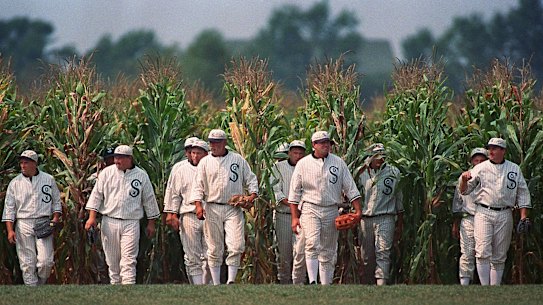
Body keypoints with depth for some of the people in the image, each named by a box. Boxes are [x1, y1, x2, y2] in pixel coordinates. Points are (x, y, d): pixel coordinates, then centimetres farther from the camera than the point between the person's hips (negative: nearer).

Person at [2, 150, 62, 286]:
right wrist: (10, 230, -4)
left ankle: (41, 285, 11)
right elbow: (9, 208, 6)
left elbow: (56, 201, 16)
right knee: (27, 263, -3)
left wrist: (56, 217, -1)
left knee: (46, 261, -11)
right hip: (23, 224, 0)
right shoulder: (15, 183, 7)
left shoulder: (48, 179, 9)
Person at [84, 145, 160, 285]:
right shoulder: (106, 173, 6)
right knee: (112, 260, 7)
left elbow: (149, 200, 10)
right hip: (109, 221, 2)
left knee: (128, 261, -11)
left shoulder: (141, 175, 4)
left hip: (131, 223, -2)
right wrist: (92, 216, -4)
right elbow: (97, 194, 6)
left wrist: (151, 223, 11)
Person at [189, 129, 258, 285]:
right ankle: (216, 283, 9)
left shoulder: (238, 160, 9)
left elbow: (250, 179, 14)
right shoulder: (205, 162, 9)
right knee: (214, 249, 3)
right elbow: (198, 186, 5)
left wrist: (252, 194, -4)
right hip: (212, 209, 1)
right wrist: (198, 204, -9)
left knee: (236, 246, -13)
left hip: (234, 209, -1)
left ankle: (231, 280, -7)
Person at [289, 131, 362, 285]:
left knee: (328, 252, 6)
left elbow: (350, 188, 7)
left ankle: (326, 286, 12)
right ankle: (312, 282, -29)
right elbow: (294, 192, 4)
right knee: (312, 245, -21)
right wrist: (294, 217, -1)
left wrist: (358, 211, -1)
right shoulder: (303, 164, 2)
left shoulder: (339, 163, 7)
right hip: (310, 209, -3)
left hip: (331, 210, 3)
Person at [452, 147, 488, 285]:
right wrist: (455, 225, 13)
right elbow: (457, 202, 15)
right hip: (468, 219, 0)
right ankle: (464, 283, -3)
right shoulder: (464, 178, 11)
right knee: (467, 253, -4)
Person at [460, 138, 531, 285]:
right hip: (483, 213, -2)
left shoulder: (514, 169, 10)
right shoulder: (480, 168, 7)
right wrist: (464, 179, -15)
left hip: (504, 216, 2)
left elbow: (522, 194, 13)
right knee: (483, 252, -15)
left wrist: (524, 217, 4)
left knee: (499, 256, 5)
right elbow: (464, 191, 7)